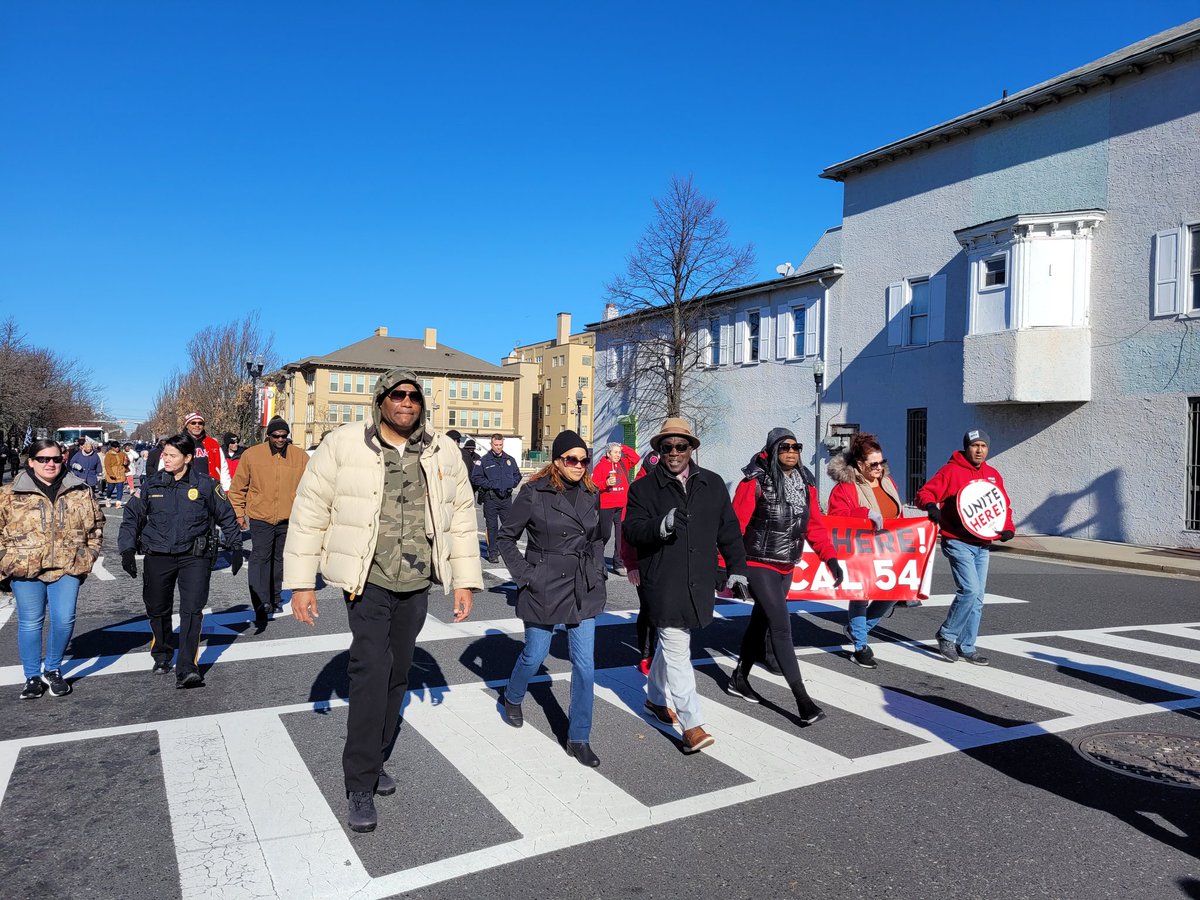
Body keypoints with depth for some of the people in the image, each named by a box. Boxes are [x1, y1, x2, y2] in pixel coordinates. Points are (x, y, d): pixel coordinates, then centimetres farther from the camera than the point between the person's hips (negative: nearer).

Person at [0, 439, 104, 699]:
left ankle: (53, 669, 20)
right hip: (26, 570, -1)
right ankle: (32, 676, 20)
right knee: (30, 622, 6)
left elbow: (96, 526, 13)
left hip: (67, 567, 1)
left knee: (64, 620, -2)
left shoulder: (81, 491, 6)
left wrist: (89, 556, 6)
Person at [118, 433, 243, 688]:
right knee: (157, 610, 15)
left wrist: (235, 547, 8)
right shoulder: (153, 484, 3)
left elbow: (227, 517, 7)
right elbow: (132, 516, 12)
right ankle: (162, 657, 39)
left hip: (195, 556, -3)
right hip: (157, 556, 3)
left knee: (192, 610, -12)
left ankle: (187, 669, -10)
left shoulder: (205, 484, -3)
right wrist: (127, 549, 3)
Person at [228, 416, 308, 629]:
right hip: (260, 518, -2)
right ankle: (261, 605, -12)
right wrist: (239, 513, 3)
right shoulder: (251, 455, -2)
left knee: (279, 559, 15)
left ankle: (274, 597, 30)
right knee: (260, 558, -10)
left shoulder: (301, 457, 1)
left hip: (289, 518, 2)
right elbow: (238, 487, 4)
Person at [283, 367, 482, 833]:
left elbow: (462, 516, 8)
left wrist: (464, 581, 5)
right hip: (368, 581, -4)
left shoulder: (443, 453, 3)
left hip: (416, 585, 4)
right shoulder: (344, 445, -7)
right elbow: (309, 511, -4)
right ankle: (360, 786, 1)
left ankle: (375, 761, 32)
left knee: (397, 675, 13)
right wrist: (301, 583, -6)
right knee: (371, 670, -13)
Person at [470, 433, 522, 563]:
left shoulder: (510, 460, 12)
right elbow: (475, 478, -3)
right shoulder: (483, 460, -1)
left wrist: (512, 484, 6)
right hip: (491, 497, -3)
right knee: (492, 526, 1)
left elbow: (517, 475, 23)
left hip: (506, 497, 3)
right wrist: (490, 485, -11)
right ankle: (493, 552, 6)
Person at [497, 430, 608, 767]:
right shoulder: (534, 493, -9)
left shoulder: (591, 494, 4)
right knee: (534, 655, 12)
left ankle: (579, 738, 15)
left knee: (585, 663, 3)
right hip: (544, 589, -4)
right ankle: (513, 699, 44)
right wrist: (523, 574, -8)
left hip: (583, 591, 4)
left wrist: (596, 570, 8)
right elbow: (506, 536, -2)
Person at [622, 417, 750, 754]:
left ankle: (655, 697, 41)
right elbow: (632, 529, -10)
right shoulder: (644, 487, -1)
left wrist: (736, 567, 7)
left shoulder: (713, 484, 9)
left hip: (700, 582, 4)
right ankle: (692, 724, -3)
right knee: (677, 650, -8)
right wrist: (660, 526, -29)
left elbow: (728, 529, 12)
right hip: (664, 584, -4)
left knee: (671, 642, 20)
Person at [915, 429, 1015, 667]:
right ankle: (947, 635, 2)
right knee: (969, 589, -18)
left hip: (983, 545, 7)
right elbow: (924, 493, -10)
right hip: (958, 542, -7)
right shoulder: (951, 471, -5)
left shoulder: (993, 475, 13)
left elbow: (1004, 506, 21)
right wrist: (931, 505, -32)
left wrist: (1007, 527, 3)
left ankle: (966, 647, 18)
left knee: (977, 598, 8)